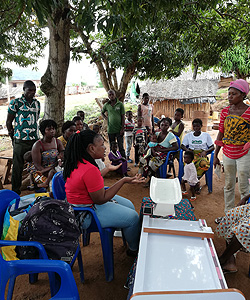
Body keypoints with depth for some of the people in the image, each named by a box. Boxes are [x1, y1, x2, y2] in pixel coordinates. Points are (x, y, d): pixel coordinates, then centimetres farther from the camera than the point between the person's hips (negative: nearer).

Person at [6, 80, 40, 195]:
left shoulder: (37, 103, 13)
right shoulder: (15, 102, -1)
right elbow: (8, 122, 2)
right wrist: (13, 137, 1)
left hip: (35, 139, 4)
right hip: (20, 141, -4)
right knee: (17, 167, 3)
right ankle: (15, 191, 16)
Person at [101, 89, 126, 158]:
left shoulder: (120, 104, -3)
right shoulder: (106, 105, 4)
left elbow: (123, 116, -3)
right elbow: (102, 113, 23)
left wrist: (122, 128, -8)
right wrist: (106, 118, 4)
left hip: (119, 129, -2)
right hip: (110, 130, 3)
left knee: (121, 147, 2)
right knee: (112, 147, 12)